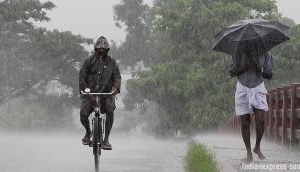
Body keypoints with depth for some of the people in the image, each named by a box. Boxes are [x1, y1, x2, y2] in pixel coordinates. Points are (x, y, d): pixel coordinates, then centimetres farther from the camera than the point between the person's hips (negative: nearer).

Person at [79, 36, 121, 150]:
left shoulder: (111, 62, 9)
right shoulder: (89, 61, 3)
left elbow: (117, 77, 3)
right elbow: (82, 78, -2)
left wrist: (115, 88, -20)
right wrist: (89, 94, -14)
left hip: (106, 93, 1)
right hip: (90, 93, 0)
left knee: (110, 110, -27)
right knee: (83, 115, -18)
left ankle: (106, 140, -18)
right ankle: (88, 132, 17)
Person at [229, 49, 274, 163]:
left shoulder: (265, 54, -2)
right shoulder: (238, 53, -3)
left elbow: (270, 75, 1)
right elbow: (232, 73, -2)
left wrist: (259, 69, -18)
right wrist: (245, 67, -17)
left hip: (258, 89, 0)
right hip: (243, 89, 0)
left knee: (260, 120, -13)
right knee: (245, 122, 0)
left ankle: (257, 147, 11)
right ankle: (249, 153, 8)